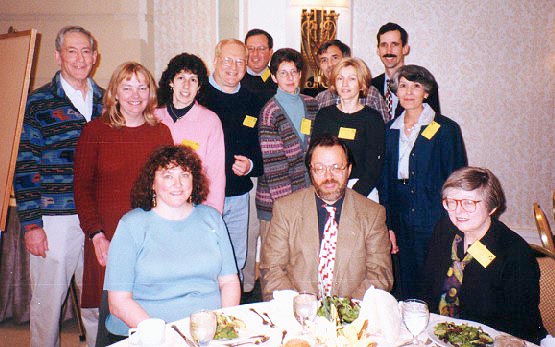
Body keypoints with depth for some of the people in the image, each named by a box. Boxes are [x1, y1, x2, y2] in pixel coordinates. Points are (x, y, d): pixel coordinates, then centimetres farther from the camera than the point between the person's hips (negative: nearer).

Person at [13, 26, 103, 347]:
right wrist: (31, 223, -8)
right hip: (54, 217, -3)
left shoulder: (105, 101, 11)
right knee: (48, 299, 6)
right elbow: (25, 164, -2)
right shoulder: (39, 102, 0)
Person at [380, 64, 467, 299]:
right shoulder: (391, 130, 8)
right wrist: (388, 226, 6)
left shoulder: (446, 129, -5)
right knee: (405, 290, 12)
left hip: (436, 224, -4)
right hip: (403, 225, 4)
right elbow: (386, 180, 10)